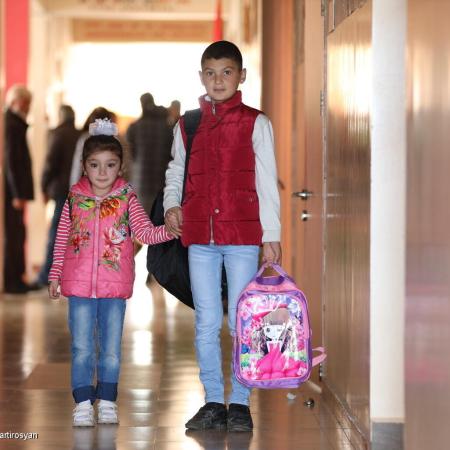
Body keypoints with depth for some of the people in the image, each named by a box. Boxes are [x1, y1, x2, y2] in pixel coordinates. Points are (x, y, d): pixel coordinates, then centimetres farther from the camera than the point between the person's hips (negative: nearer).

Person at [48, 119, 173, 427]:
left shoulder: (126, 199, 0)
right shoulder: (75, 198, 2)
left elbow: (145, 232, -3)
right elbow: (62, 240, 9)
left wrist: (169, 230, -21)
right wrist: (54, 275, 10)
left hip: (115, 285, 0)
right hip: (79, 285, 0)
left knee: (111, 347, 7)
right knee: (82, 347, 2)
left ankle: (107, 401, 17)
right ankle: (83, 403, 8)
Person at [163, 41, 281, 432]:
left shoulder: (255, 123, 1)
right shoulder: (187, 125, 10)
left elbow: (267, 182, 1)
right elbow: (176, 172, 20)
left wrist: (271, 234, -3)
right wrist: (172, 205, 0)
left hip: (243, 235, -3)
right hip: (199, 237, 3)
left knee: (241, 322, 1)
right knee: (206, 323, 7)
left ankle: (240, 403, 10)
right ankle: (214, 401, 16)